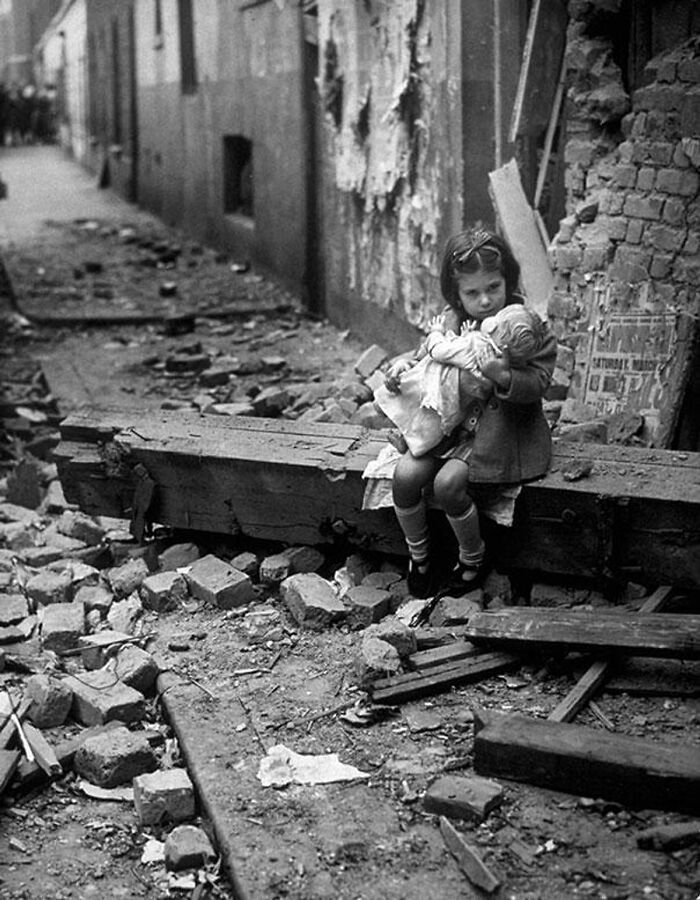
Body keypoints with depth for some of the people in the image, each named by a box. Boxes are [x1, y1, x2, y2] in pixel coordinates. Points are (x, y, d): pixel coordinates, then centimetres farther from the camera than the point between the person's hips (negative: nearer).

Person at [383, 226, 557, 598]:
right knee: (405, 475, -18)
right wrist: (403, 365, -4)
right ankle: (417, 554, 8)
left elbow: (538, 382, -16)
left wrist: (503, 376, -35)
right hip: (450, 423, 5)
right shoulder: (450, 321, 5)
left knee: (448, 483, -26)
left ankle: (473, 556, 3)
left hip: (500, 429, -5)